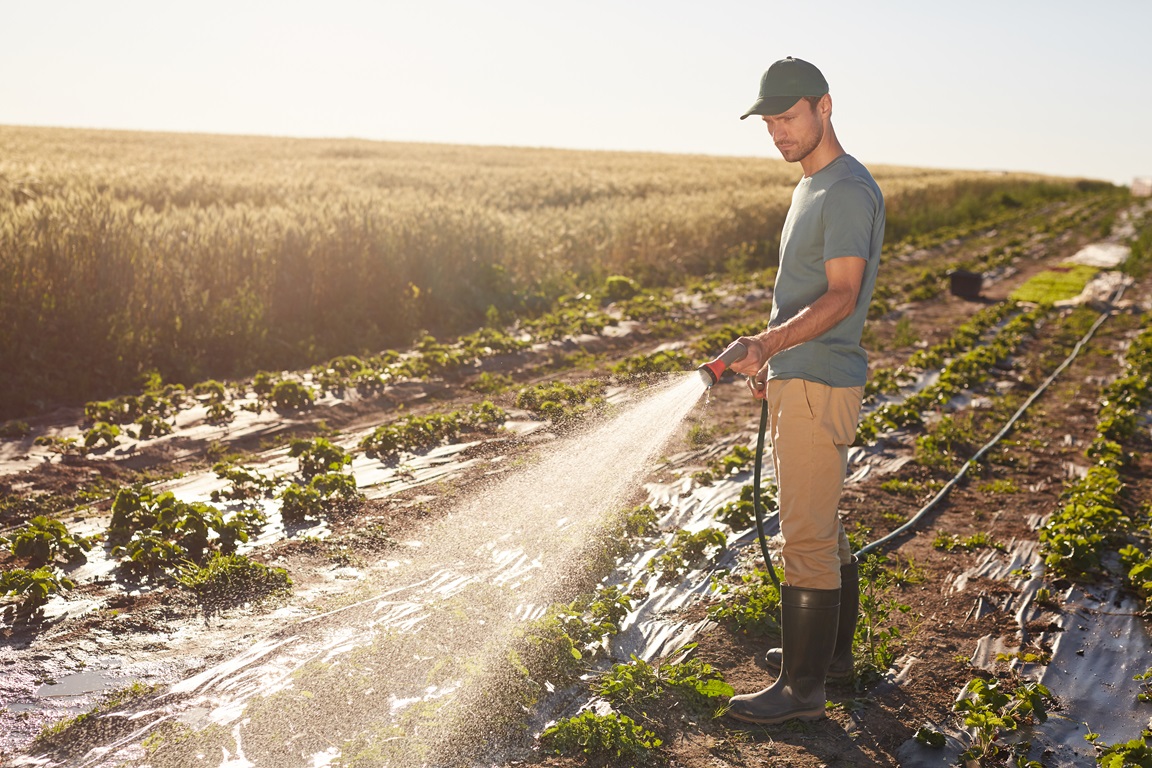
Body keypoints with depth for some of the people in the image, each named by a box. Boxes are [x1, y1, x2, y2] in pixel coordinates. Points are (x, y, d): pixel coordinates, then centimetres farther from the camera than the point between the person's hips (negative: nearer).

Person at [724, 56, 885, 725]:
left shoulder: (850, 191, -15)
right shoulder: (812, 187, 17)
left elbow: (841, 297, -24)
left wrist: (771, 341, -36)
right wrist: (772, 359, 25)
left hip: (820, 386, -11)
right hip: (798, 379, 11)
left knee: (807, 535, -7)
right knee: (822, 526, 18)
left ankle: (803, 686, 1)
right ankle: (832, 649, 31)